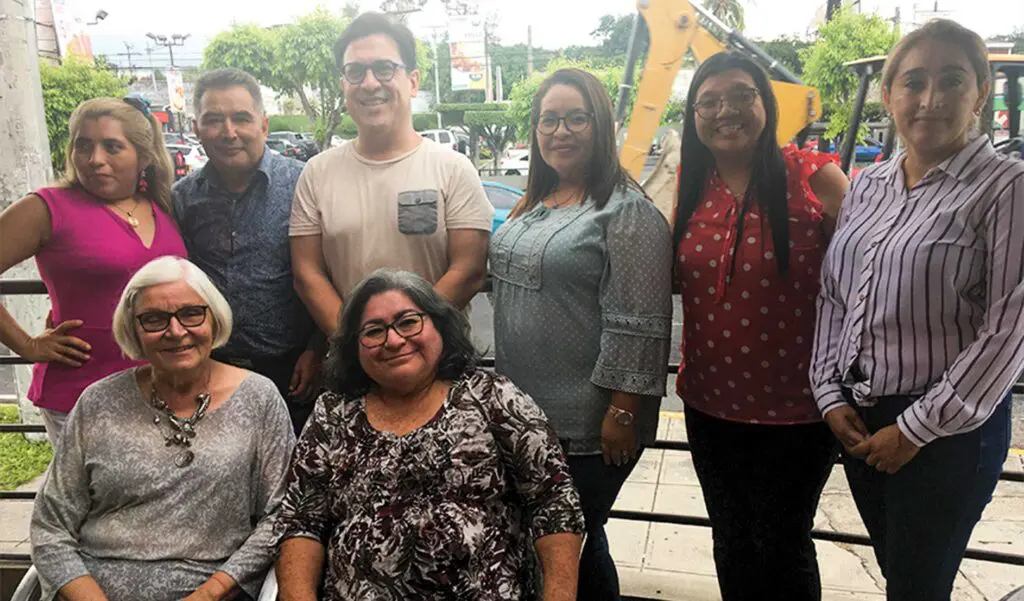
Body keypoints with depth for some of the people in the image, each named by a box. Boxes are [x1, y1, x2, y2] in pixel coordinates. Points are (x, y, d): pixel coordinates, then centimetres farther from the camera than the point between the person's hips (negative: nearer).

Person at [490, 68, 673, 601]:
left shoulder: (627, 212, -14)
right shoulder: (533, 205, 12)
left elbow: (637, 324, -19)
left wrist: (623, 412, -21)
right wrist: (499, 388, 19)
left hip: (588, 427, -8)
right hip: (521, 413, 8)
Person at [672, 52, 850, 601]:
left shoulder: (813, 177, -11)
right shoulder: (688, 185, 3)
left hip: (795, 408, -4)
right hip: (710, 404, 4)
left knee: (782, 546, 13)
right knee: (731, 543, 20)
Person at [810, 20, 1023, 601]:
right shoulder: (868, 185, 7)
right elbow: (832, 295, 10)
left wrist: (917, 430, -13)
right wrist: (831, 394, 1)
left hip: (948, 430, -5)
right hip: (858, 419, 5)